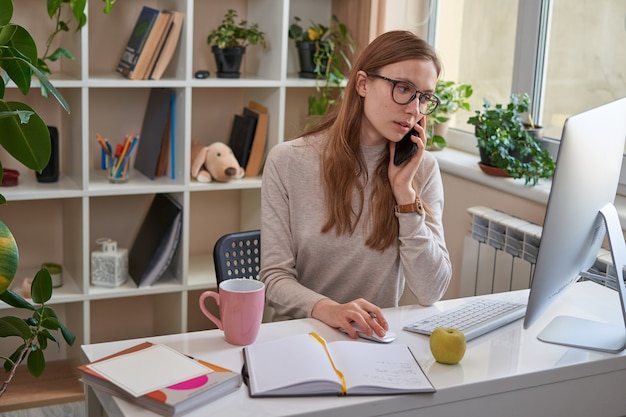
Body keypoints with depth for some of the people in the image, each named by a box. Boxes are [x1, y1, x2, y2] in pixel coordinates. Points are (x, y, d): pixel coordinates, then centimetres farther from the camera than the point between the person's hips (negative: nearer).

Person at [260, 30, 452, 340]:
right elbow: (275, 278, -6)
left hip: (380, 337, 1)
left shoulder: (423, 169, 1)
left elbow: (431, 292, -5)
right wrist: (328, 310, -25)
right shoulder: (288, 161, -5)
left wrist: (404, 192, -10)